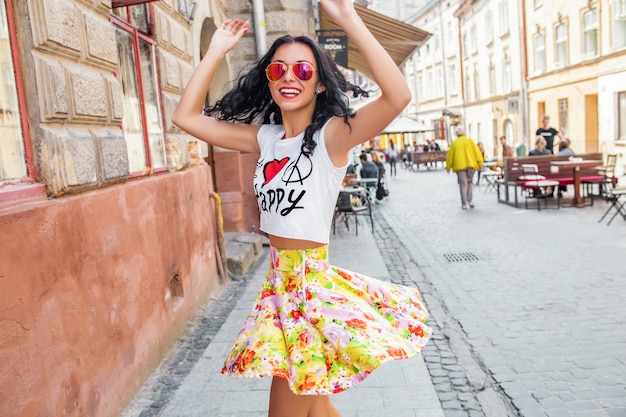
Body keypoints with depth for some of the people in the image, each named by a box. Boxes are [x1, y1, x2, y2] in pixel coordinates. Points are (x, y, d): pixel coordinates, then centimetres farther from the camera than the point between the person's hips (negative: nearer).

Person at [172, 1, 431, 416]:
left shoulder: (332, 135, -12)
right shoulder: (264, 138, 5)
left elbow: (398, 96, -30)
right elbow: (187, 117, 6)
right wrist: (216, 51, 3)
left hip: (313, 284, -7)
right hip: (279, 282, 7)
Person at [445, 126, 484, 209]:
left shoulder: (454, 143, 4)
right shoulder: (470, 141, 6)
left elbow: (450, 156, 5)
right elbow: (477, 152, 2)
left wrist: (448, 167, 15)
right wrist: (480, 163, 8)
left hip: (459, 166, -1)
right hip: (471, 165, 1)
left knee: (463, 184, 1)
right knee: (470, 182, 16)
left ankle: (464, 204, -3)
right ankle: (470, 200, 3)